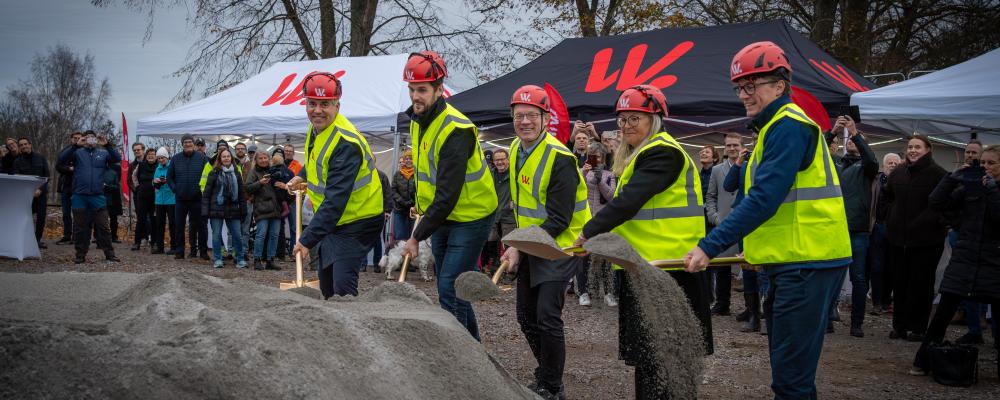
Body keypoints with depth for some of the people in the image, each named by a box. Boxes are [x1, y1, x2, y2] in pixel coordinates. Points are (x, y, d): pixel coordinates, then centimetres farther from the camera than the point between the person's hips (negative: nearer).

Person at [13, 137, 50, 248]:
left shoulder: (40, 158, 7)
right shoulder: (18, 161, 4)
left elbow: (47, 175, 4)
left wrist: (40, 189, -10)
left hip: (41, 192, 1)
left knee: (41, 217, -5)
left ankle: (38, 239, 5)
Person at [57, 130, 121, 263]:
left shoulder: (103, 153, 10)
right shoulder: (78, 152, 8)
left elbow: (117, 159, -4)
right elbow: (62, 158, -6)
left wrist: (107, 145, -15)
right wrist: (76, 145, -16)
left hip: (98, 196, 0)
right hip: (80, 196, 0)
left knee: (103, 226, 0)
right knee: (80, 227, 6)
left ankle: (109, 253, 5)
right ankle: (80, 254, 14)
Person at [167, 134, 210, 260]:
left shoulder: (202, 158, -1)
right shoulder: (175, 159, 5)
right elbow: (169, 177, 12)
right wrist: (174, 189, 1)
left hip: (197, 198, -2)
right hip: (180, 198, 2)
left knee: (200, 225, 2)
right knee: (179, 226, 6)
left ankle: (203, 251, 9)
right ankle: (179, 251, 14)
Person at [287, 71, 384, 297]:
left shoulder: (345, 143, -29)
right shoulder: (317, 127, 1)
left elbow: (335, 201, -34)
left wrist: (308, 240, -36)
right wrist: (302, 176, 10)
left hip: (358, 222, -10)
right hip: (333, 222, 10)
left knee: (343, 287, -21)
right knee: (327, 286, 18)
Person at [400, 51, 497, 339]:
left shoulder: (455, 130, -26)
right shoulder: (418, 121, 4)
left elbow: (448, 194, -28)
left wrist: (417, 236, -25)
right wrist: (422, 205, 14)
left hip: (470, 218, -9)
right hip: (443, 217, 9)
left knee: (449, 291, -13)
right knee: (450, 290, 14)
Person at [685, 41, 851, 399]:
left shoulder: (789, 125, -14)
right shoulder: (776, 127, 19)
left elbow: (764, 199, -22)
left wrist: (710, 246, -23)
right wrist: (758, 247, 19)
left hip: (806, 264, -11)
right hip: (791, 263, 11)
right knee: (786, 367, 17)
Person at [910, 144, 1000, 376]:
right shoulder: (969, 188, 7)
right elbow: (935, 203, 2)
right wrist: (953, 178, -5)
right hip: (964, 259, 1)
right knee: (943, 312, -1)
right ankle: (923, 361, 6)